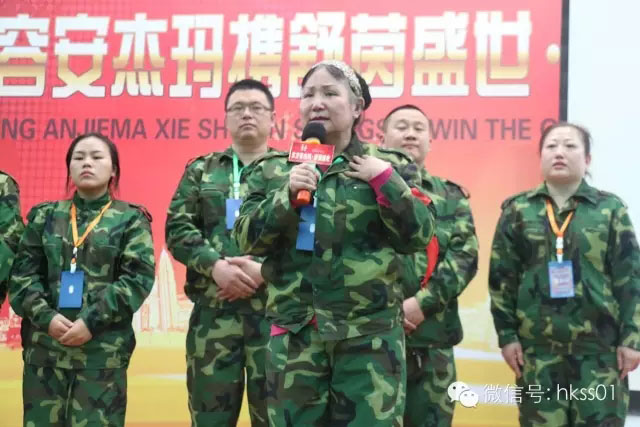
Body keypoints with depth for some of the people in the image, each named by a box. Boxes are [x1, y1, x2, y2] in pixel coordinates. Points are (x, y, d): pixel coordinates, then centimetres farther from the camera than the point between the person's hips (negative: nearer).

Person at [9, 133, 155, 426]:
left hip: (103, 348, -2)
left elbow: (139, 277, -5)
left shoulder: (130, 219, 6)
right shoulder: (45, 216, 14)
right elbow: (22, 274, 7)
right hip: (44, 345, 3)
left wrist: (92, 321, -14)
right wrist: (46, 316, -11)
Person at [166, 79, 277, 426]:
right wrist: (214, 265, -11)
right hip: (213, 309, 2)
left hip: (274, 307, -1)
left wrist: (264, 270, -17)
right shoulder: (201, 171, 14)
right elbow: (177, 229, 5)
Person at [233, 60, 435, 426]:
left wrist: (385, 180, -11)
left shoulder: (388, 165, 5)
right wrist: (287, 195, -14)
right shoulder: (273, 170, 8)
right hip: (295, 334, 2)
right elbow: (248, 240, 1)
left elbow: (418, 236, -1)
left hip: (371, 334, -1)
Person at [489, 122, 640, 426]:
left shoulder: (610, 208, 4)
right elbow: (501, 277, 5)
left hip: (600, 346, 0)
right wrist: (506, 334, 0)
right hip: (537, 346, 1)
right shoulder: (518, 210, 5)